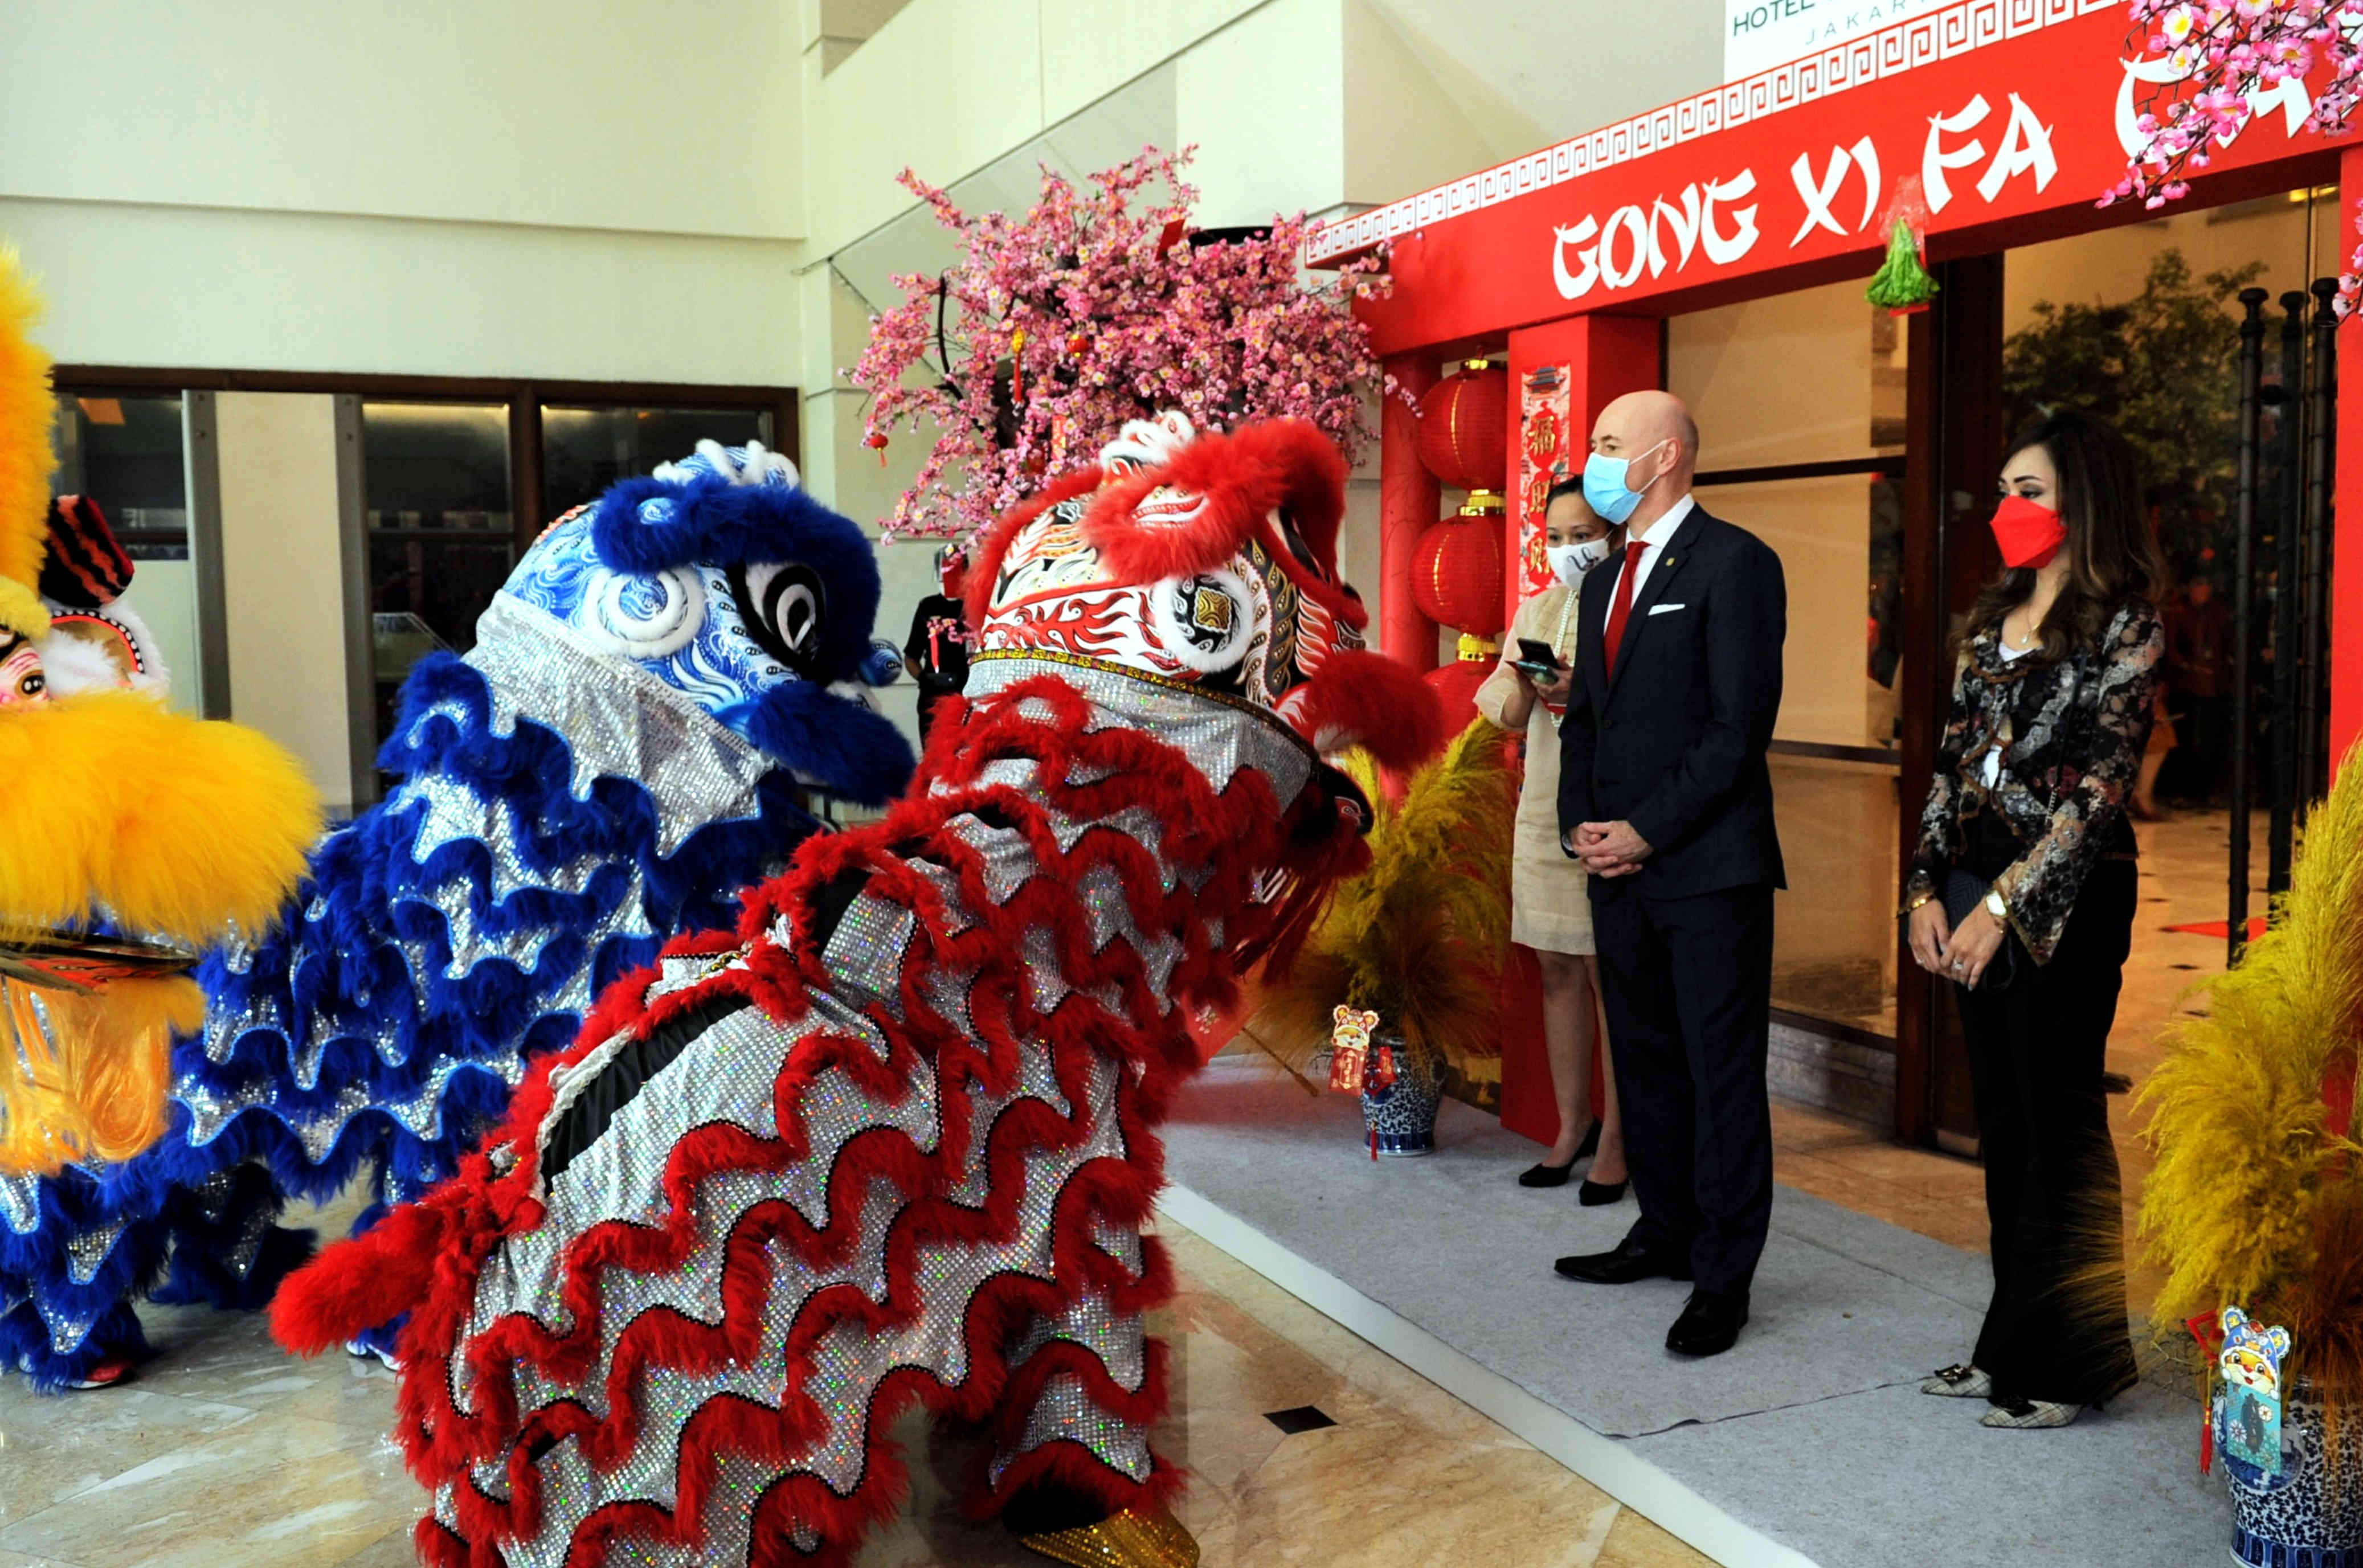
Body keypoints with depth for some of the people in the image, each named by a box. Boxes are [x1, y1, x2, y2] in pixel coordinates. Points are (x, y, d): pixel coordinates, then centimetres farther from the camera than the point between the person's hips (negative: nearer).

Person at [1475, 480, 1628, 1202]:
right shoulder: (1536, 609, 13)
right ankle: (1573, 1127, 21)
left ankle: (1615, 1140, 9)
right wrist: (1520, 683, -9)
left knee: (1612, 976, -1)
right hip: (1544, 810, 6)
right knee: (1558, 971, 10)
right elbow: (1509, 714, 12)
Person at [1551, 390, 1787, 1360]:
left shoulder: (1732, 563, -8)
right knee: (1644, 1060, 16)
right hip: (1620, 870, 8)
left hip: (1709, 869, -8)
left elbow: (1741, 724, -15)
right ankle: (1666, 1233, 30)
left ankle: (1722, 1278, 8)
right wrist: (1580, 824, 4)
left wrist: (1646, 832, -14)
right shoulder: (1604, 580, 18)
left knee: (1722, 1072, -1)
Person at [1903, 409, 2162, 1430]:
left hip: (2064, 905, -7)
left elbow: (2100, 787, -14)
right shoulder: (1991, 622, 13)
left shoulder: (2124, 627, -7)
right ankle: (2011, 1347, 24)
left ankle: (2064, 1364, 14)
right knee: (2002, 1124, 12)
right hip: (1976, 900, 7)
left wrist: (2005, 903, -17)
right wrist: (1928, 888, 4)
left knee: (2059, 1125, 1)